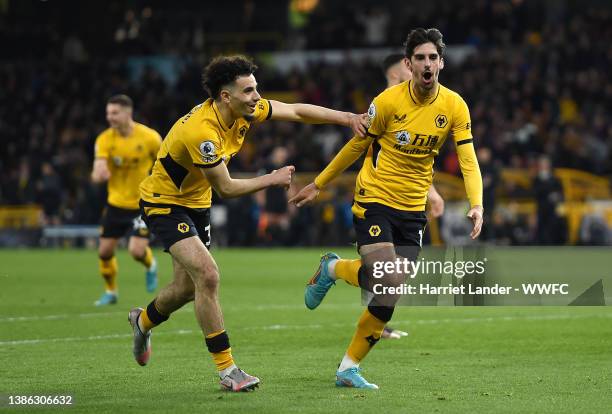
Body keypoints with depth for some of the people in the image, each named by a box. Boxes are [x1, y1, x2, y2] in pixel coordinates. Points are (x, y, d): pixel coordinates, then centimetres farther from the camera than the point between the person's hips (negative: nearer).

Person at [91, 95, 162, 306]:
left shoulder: (149, 137, -14)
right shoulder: (104, 140, -10)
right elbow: (97, 174, -18)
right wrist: (99, 174, -43)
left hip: (143, 204, -3)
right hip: (116, 203, 3)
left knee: (136, 250, -16)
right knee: (104, 251, 2)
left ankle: (150, 266, 21)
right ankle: (110, 292, 27)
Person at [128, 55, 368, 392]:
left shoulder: (246, 110, -10)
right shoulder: (201, 131, -34)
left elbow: (296, 111, 2)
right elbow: (226, 188, -24)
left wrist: (348, 118, -7)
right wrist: (272, 179, -15)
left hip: (196, 203, 9)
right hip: (164, 203, -9)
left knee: (188, 287, 16)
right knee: (207, 275, -22)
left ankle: (143, 321, 49)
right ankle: (227, 370, -15)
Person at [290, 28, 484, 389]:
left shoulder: (454, 106, -4)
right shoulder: (389, 101, -11)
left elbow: (468, 160, -7)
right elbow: (356, 145, 1)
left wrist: (477, 205, -23)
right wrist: (318, 184, 8)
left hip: (413, 209, 4)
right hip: (374, 200, -4)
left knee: (390, 298, 0)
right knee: (389, 281, -21)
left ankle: (349, 368, 14)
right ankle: (333, 268, 11)